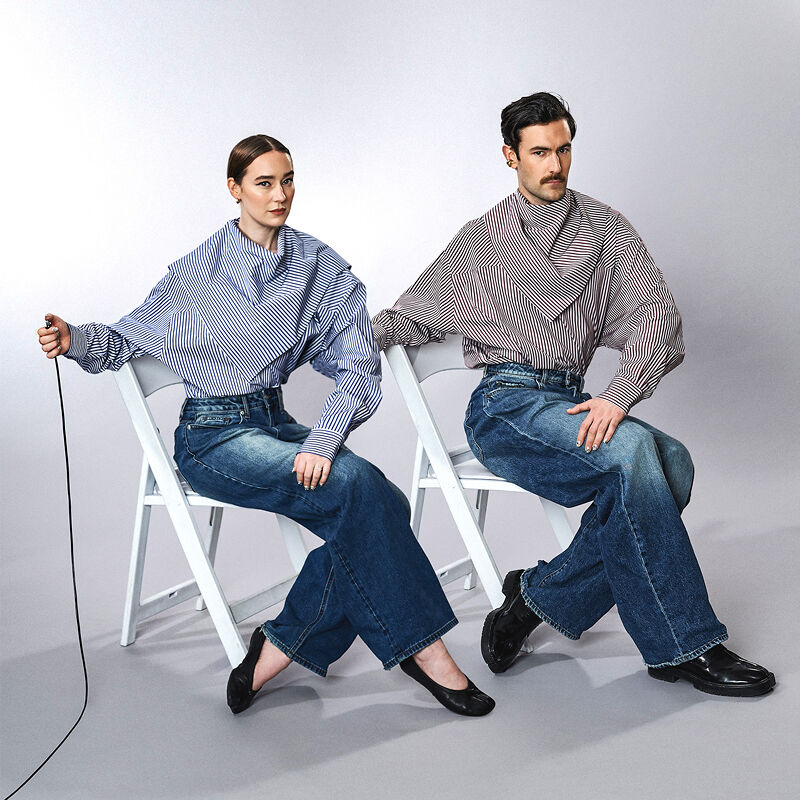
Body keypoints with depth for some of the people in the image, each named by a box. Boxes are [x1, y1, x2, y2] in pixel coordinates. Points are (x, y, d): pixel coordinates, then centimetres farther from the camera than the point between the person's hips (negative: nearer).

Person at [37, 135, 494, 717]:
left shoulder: (319, 266, 3)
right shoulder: (198, 273, -3)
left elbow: (360, 367, -4)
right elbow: (126, 339, 6)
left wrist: (322, 442, -18)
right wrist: (73, 340, -15)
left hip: (275, 422, 5)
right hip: (213, 436, -4)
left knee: (382, 506, -24)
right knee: (356, 486, -27)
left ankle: (280, 648, -15)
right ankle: (422, 648, -16)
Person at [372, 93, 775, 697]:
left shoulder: (604, 228, 14)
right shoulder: (479, 241, 16)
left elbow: (658, 316, 1)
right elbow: (411, 314, 22)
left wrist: (619, 395, -16)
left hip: (571, 406, 3)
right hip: (505, 405, -3)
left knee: (672, 463, -28)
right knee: (633, 449, -30)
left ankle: (542, 595, -18)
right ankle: (684, 646, -24)